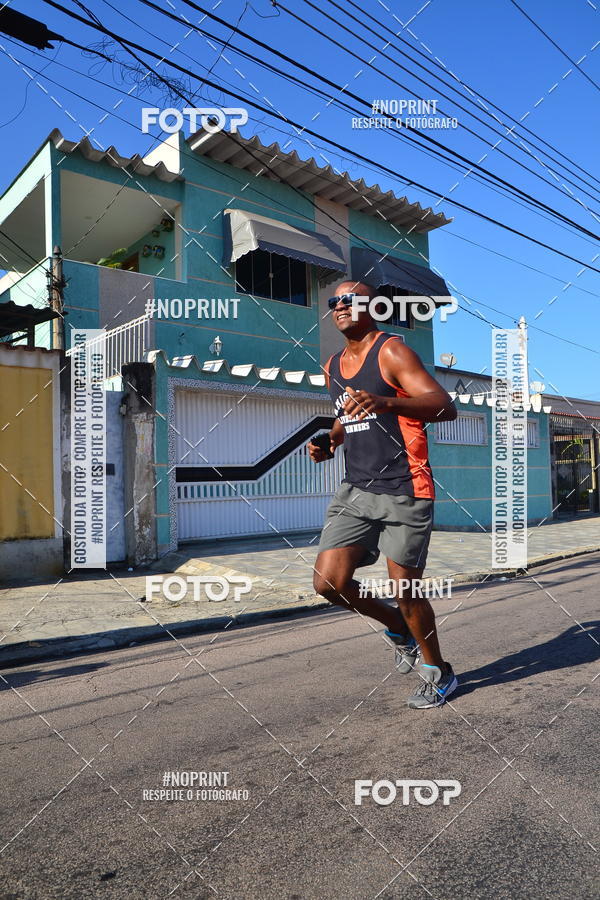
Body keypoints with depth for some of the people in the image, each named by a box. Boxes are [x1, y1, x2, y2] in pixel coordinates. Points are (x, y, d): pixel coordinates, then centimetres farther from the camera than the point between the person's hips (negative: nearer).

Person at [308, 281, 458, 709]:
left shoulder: (391, 352, -6)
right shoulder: (333, 367, 16)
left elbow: (446, 406, -18)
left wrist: (385, 402, -35)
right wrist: (329, 442, 10)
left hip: (404, 490, -6)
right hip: (356, 489, 6)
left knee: (405, 590, 0)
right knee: (329, 581, -5)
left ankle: (438, 673, 28)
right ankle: (398, 628, 24)